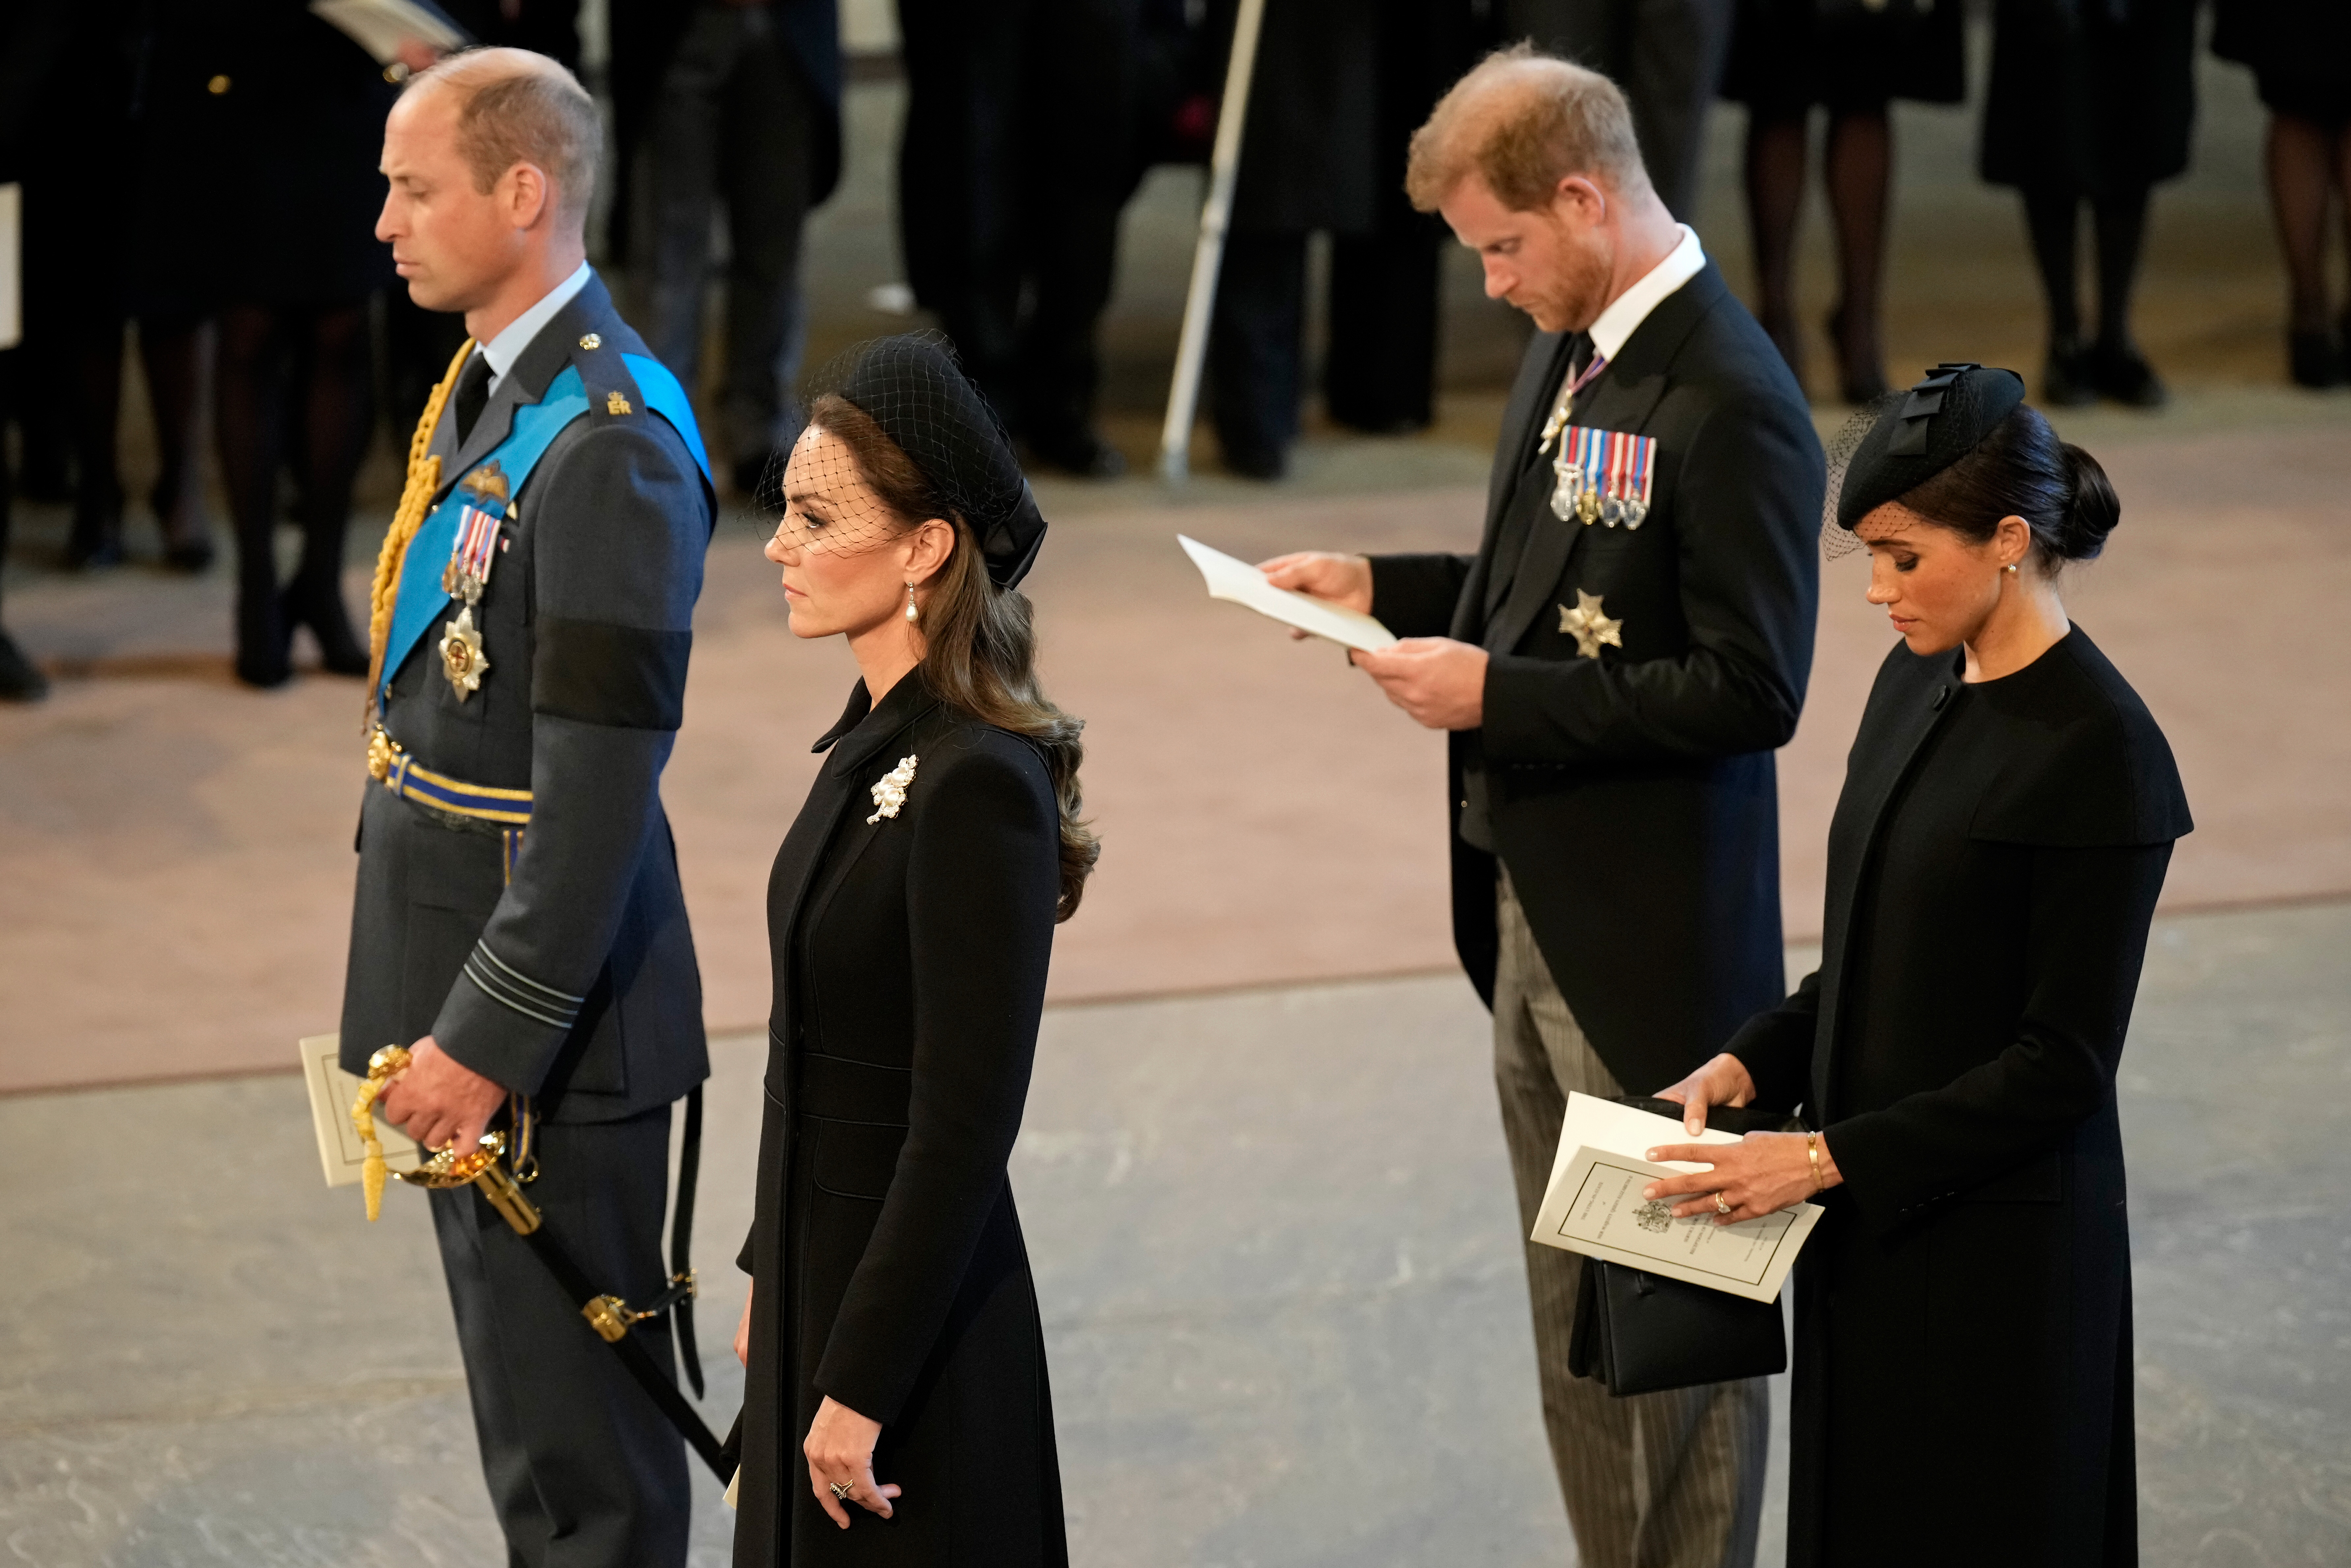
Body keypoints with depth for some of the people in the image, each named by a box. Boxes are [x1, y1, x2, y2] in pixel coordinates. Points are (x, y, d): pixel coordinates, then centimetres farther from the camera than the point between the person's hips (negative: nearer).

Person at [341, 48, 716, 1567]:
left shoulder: (610, 444, -23)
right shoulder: (485, 389, 9)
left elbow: (603, 786, -25)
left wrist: (492, 1034, -23)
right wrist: (437, 1013, 18)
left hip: (547, 997, -10)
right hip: (459, 982, 10)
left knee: (577, 1430, -1)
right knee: (522, 1398, 20)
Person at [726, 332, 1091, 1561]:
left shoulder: (979, 786, -21)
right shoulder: (879, 738, 6)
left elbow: (967, 1124, -22)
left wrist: (861, 1386, -20)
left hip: (914, 1316, -9)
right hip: (824, 1271, 9)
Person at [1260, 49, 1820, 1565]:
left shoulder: (1731, 403, -21)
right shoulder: (1573, 349, 8)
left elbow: (1752, 688, -23)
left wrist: (1499, 693, -22)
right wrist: (1383, 587, 6)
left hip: (1650, 937, -9)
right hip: (1536, 911, 9)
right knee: (1576, 1316, 17)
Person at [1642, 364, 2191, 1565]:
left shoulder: (2098, 753, -18)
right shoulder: (1917, 681, 7)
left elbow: (2064, 1065, -17)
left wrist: (1823, 1159, -19)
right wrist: (1748, 1066, 0)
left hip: (1999, 1254, -8)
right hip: (1866, 1229, 8)